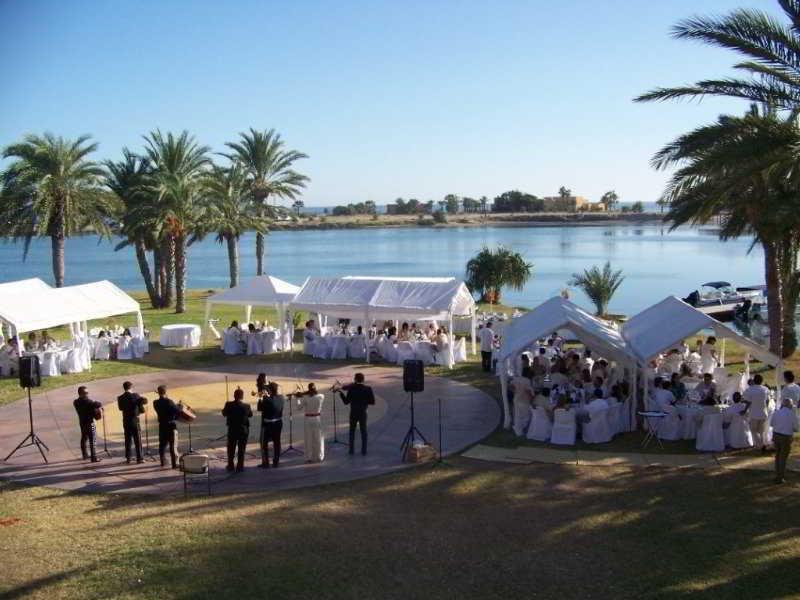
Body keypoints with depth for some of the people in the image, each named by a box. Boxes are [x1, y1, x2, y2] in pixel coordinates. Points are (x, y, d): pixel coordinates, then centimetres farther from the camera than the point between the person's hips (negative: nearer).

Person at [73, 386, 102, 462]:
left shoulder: (76, 402, 3)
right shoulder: (87, 401, -19)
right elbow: (97, 404, -29)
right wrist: (100, 406, -7)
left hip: (82, 422, 8)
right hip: (89, 422, -8)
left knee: (84, 438, 20)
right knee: (92, 440, -4)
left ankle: (84, 455, 32)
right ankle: (94, 457, -4)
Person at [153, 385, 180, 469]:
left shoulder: (155, 403, -2)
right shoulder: (169, 402, -17)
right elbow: (178, 411, -19)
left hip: (162, 426, 5)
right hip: (171, 425, -5)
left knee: (162, 444, 17)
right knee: (172, 445, 0)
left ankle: (163, 462, 27)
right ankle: (174, 463, 1)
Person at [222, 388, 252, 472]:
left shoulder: (228, 405, -15)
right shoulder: (246, 406, -17)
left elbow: (224, 414, 1)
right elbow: (250, 414, 0)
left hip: (232, 430, 1)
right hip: (243, 430, -1)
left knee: (231, 448, 18)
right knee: (241, 448, 11)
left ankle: (230, 465, 25)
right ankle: (240, 466, 13)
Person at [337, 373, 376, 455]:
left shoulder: (351, 389, -14)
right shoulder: (368, 389, -11)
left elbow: (346, 402, -8)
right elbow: (372, 402, -10)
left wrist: (341, 393, 3)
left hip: (353, 414, -1)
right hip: (363, 414, 1)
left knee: (352, 431, 16)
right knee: (363, 432, 12)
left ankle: (351, 449, 20)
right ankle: (364, 451, 13)